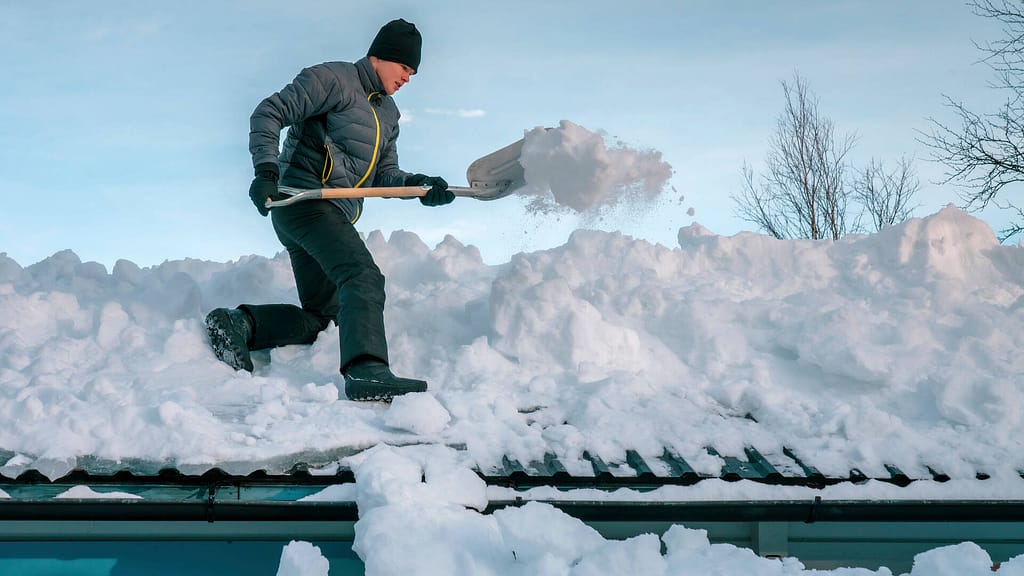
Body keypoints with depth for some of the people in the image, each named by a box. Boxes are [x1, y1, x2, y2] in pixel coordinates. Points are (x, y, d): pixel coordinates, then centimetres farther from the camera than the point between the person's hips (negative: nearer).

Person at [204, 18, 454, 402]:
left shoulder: (388, 113, 22)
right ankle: (365, 371, -43)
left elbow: (384, 175, 17)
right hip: (304, 197, -10)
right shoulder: (333, 79, -4)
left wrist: (418, 185, -3)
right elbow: (268, 114, -11)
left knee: (320, 315, 11)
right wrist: (266, 170, -24)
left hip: (335, 216, 10)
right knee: (364, 277, -29)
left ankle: (237, 324, 4)